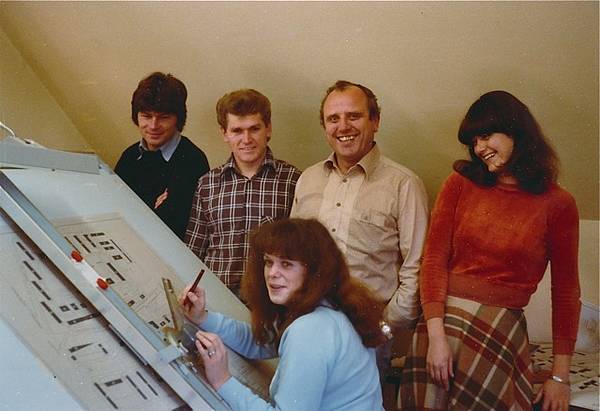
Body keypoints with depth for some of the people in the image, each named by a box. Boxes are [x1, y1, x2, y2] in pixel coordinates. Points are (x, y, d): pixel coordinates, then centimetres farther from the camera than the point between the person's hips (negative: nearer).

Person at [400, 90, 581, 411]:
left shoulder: (557, 204, -1)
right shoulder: (461, 184, 1)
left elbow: (566, 291, 2)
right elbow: (434, 260, -3)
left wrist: (560, 377, 1)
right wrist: (436, 334, -15)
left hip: (504, 330, -1)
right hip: (444, 320, 1)